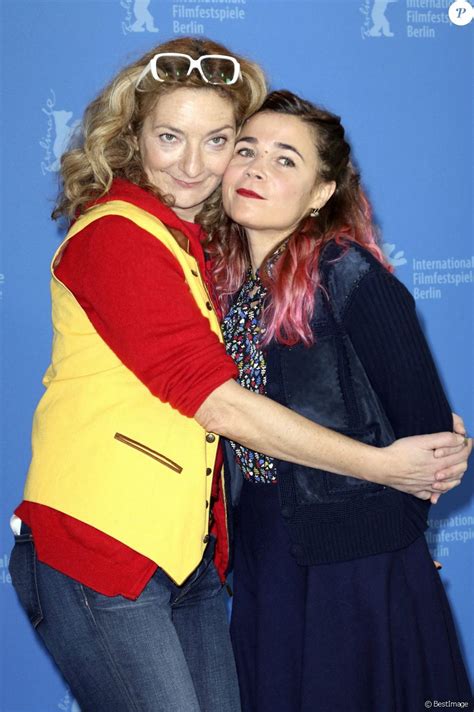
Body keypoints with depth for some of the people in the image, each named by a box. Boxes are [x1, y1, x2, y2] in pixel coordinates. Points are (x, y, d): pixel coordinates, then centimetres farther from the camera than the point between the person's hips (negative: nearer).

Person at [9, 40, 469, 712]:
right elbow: (217, 402, -18)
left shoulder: (205, 242, 13)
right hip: (99, 546, -7)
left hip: (189, 550, 8)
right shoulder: (116, 234, -13)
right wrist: (382, 465, -14)